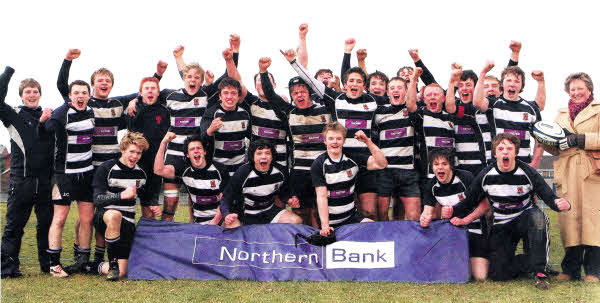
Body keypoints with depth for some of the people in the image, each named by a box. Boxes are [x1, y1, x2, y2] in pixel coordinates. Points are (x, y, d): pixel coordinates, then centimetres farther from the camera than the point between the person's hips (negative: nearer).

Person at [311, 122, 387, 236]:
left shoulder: (352, 158, 0)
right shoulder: (319, 165, -8)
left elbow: (381, 164, -7)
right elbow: (321, 197, -14)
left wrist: (367, 141, -16)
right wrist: (325, 225, -23)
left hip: (352, 216, 2)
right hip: (330, 221, -2)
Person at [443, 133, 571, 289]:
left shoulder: (528, 173, -12)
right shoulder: (485, 176, -7)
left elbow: (549, 197, -13)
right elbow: (468, 202, 1)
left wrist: (561, 203, -37)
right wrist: (453, 211, -20)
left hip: (525, 219, -1)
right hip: (501, 226, 1)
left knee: (537, 216, -39)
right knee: (498, 274, -15)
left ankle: (540, 271, -27)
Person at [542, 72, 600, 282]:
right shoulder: (561, 115, 25)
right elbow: (555, 149, 23)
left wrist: (580, 139, -14)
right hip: (567, 173, 4)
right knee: (569, 217, -3)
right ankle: (570, 269, 4)